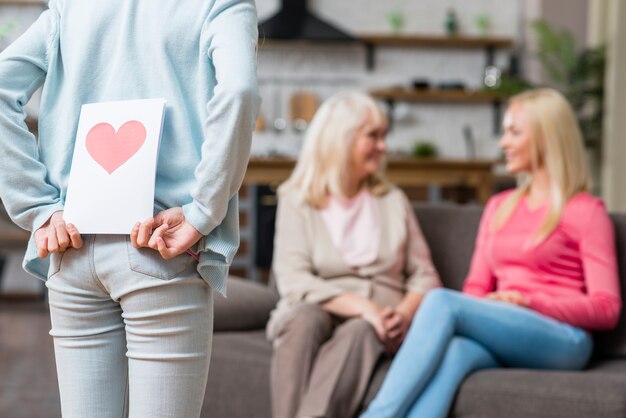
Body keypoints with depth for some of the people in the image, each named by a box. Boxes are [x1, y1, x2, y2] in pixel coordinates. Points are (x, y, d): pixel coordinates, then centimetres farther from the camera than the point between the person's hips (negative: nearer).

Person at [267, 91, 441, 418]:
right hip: (316, 309, -1)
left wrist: (404, 314, -10)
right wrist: (362, 306, -19)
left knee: (360, 331, -34)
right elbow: (293, 280, -7)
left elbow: (424, 276, 12)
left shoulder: (393, 201, 16)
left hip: (377, 324, 1)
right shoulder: (297, 201, 6)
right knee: (305, 319, -36)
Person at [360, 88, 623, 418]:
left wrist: (528, 301, -14)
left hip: (562, 339, -4)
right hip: (503, 339, 4)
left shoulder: (586, 211, 5)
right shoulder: (499, 207, 24)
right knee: (454, 351, -34)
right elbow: (477, 287, 18)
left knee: (442, 300, -29)